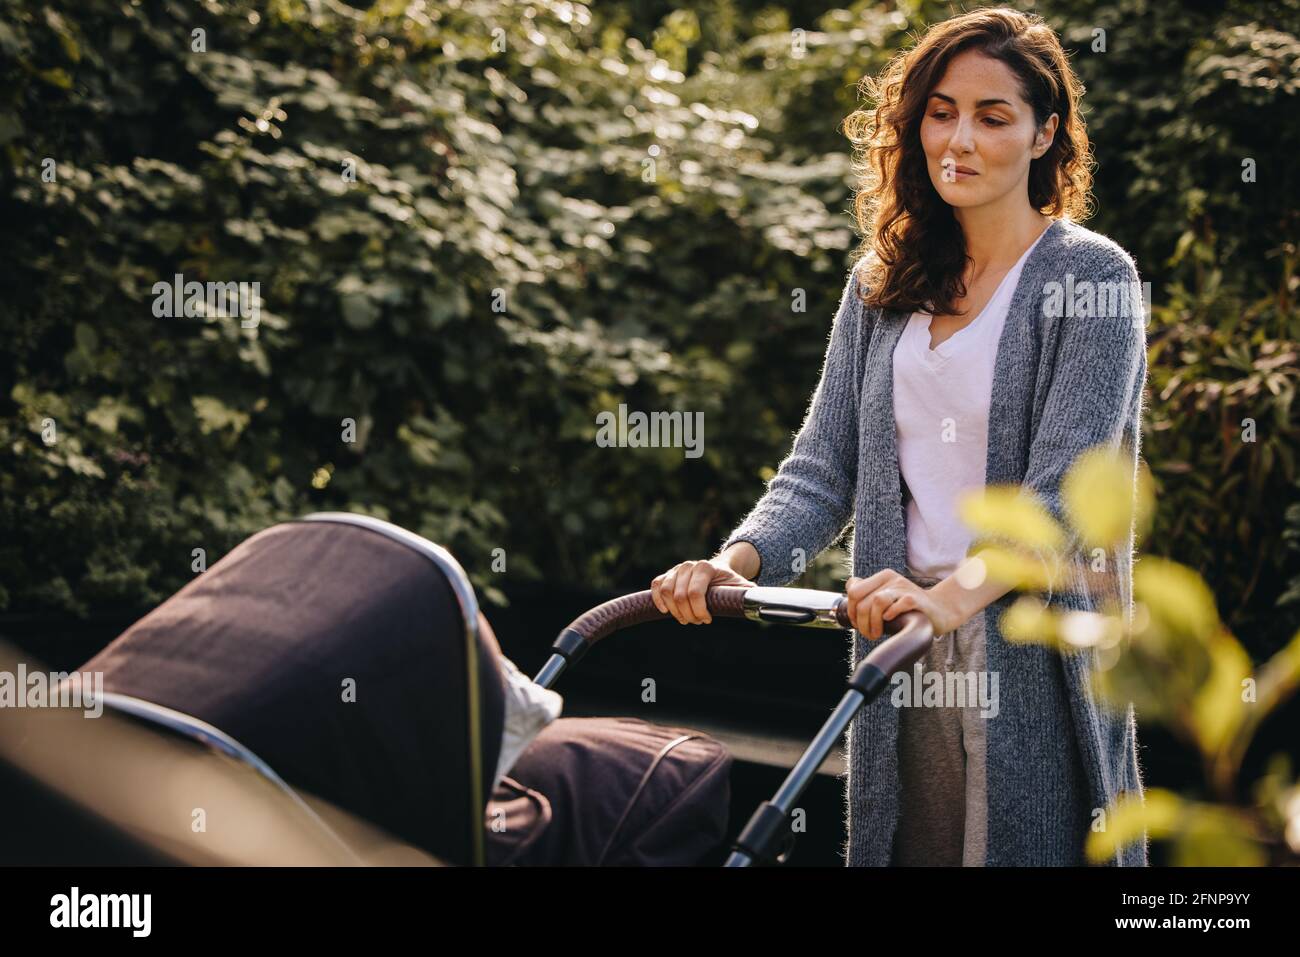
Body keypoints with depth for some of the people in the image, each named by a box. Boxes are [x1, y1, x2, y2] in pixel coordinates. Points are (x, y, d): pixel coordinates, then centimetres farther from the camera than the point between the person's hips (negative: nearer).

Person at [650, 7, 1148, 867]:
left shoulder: (1092, 275, -5)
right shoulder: (880, 287, 11)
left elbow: (1064, 491, -16)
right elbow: (823, 470, 5)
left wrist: (953, 595, -32)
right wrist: (736, 563, -13)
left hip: (1034, 651, -4)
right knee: (906, 845, 10)